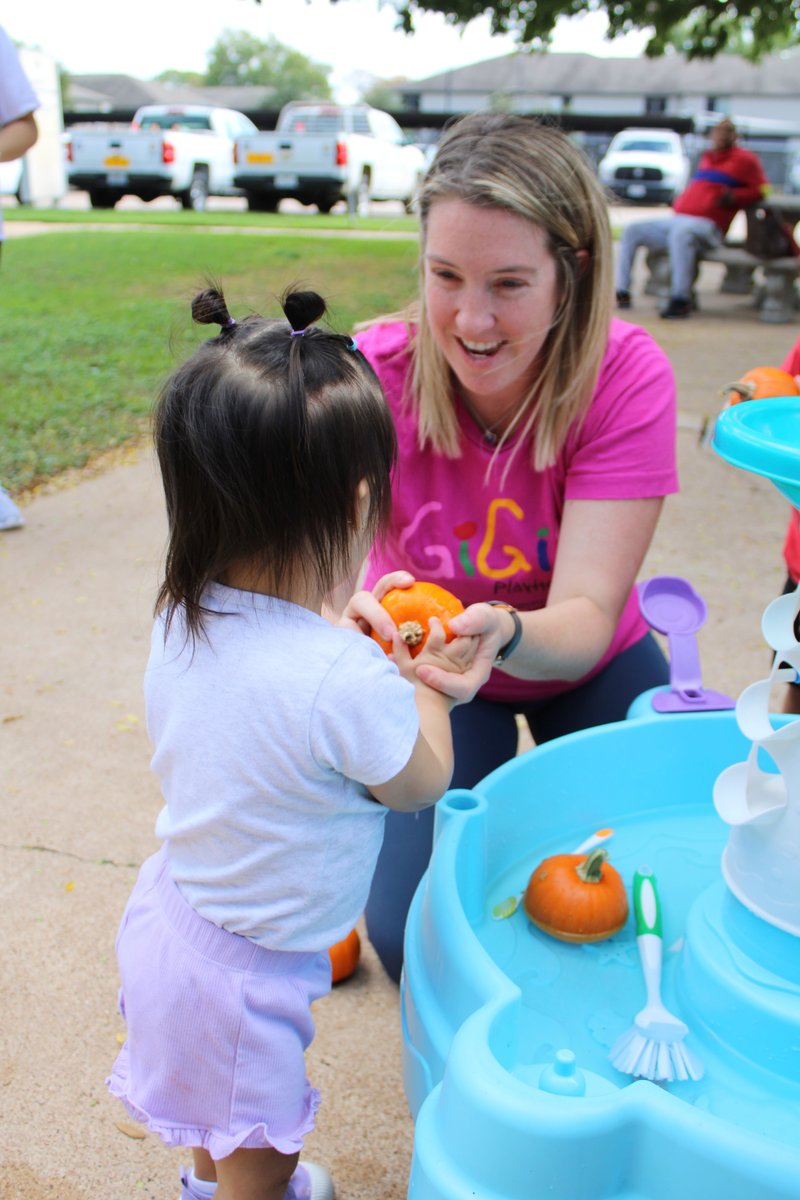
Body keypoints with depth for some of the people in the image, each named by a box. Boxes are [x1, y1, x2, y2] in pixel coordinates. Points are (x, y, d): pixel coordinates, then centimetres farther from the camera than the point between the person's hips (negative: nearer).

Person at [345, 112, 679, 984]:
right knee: (417, 942, -9)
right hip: (434, 671, 0)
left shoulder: (628, 378, -26)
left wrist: (507, 633, -54)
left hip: (587, 666, 1)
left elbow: (587, 616, -31)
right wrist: (360, 613, -55)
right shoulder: (376, 373, -25)